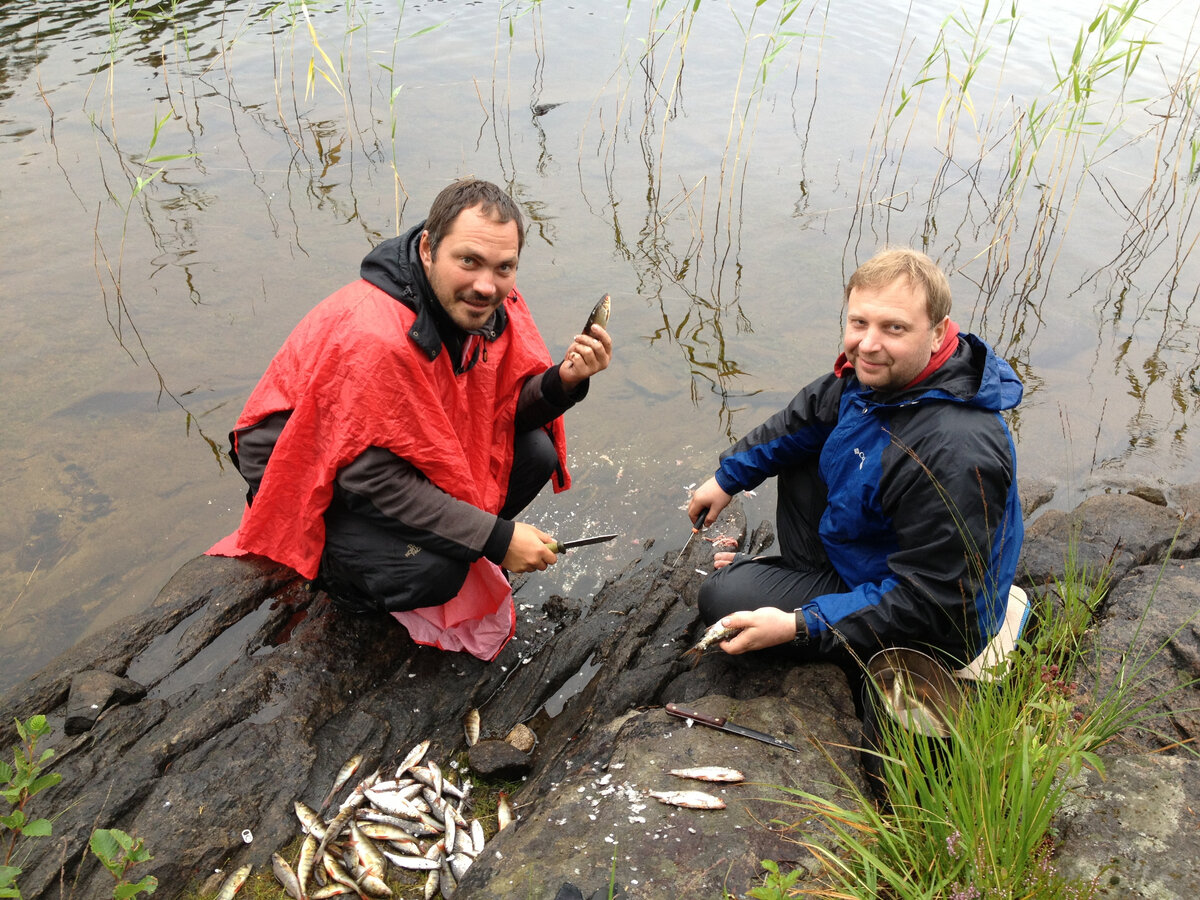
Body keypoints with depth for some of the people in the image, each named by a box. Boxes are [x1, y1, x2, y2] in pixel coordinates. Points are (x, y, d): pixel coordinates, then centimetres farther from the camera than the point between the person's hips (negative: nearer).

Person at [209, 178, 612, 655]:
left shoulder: (492, 302, -13)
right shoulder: (372, 338, -37)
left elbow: (506, 408, -5)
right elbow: (373, 477, -31)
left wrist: (562, 382, -28)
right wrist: (495, 538, -28)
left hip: (412, 441, 7)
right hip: (312, 478, -7)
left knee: (535, 452, -10)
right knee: (433, 571, -29)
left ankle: (443, 543, 11)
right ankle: (333, 564, 4)